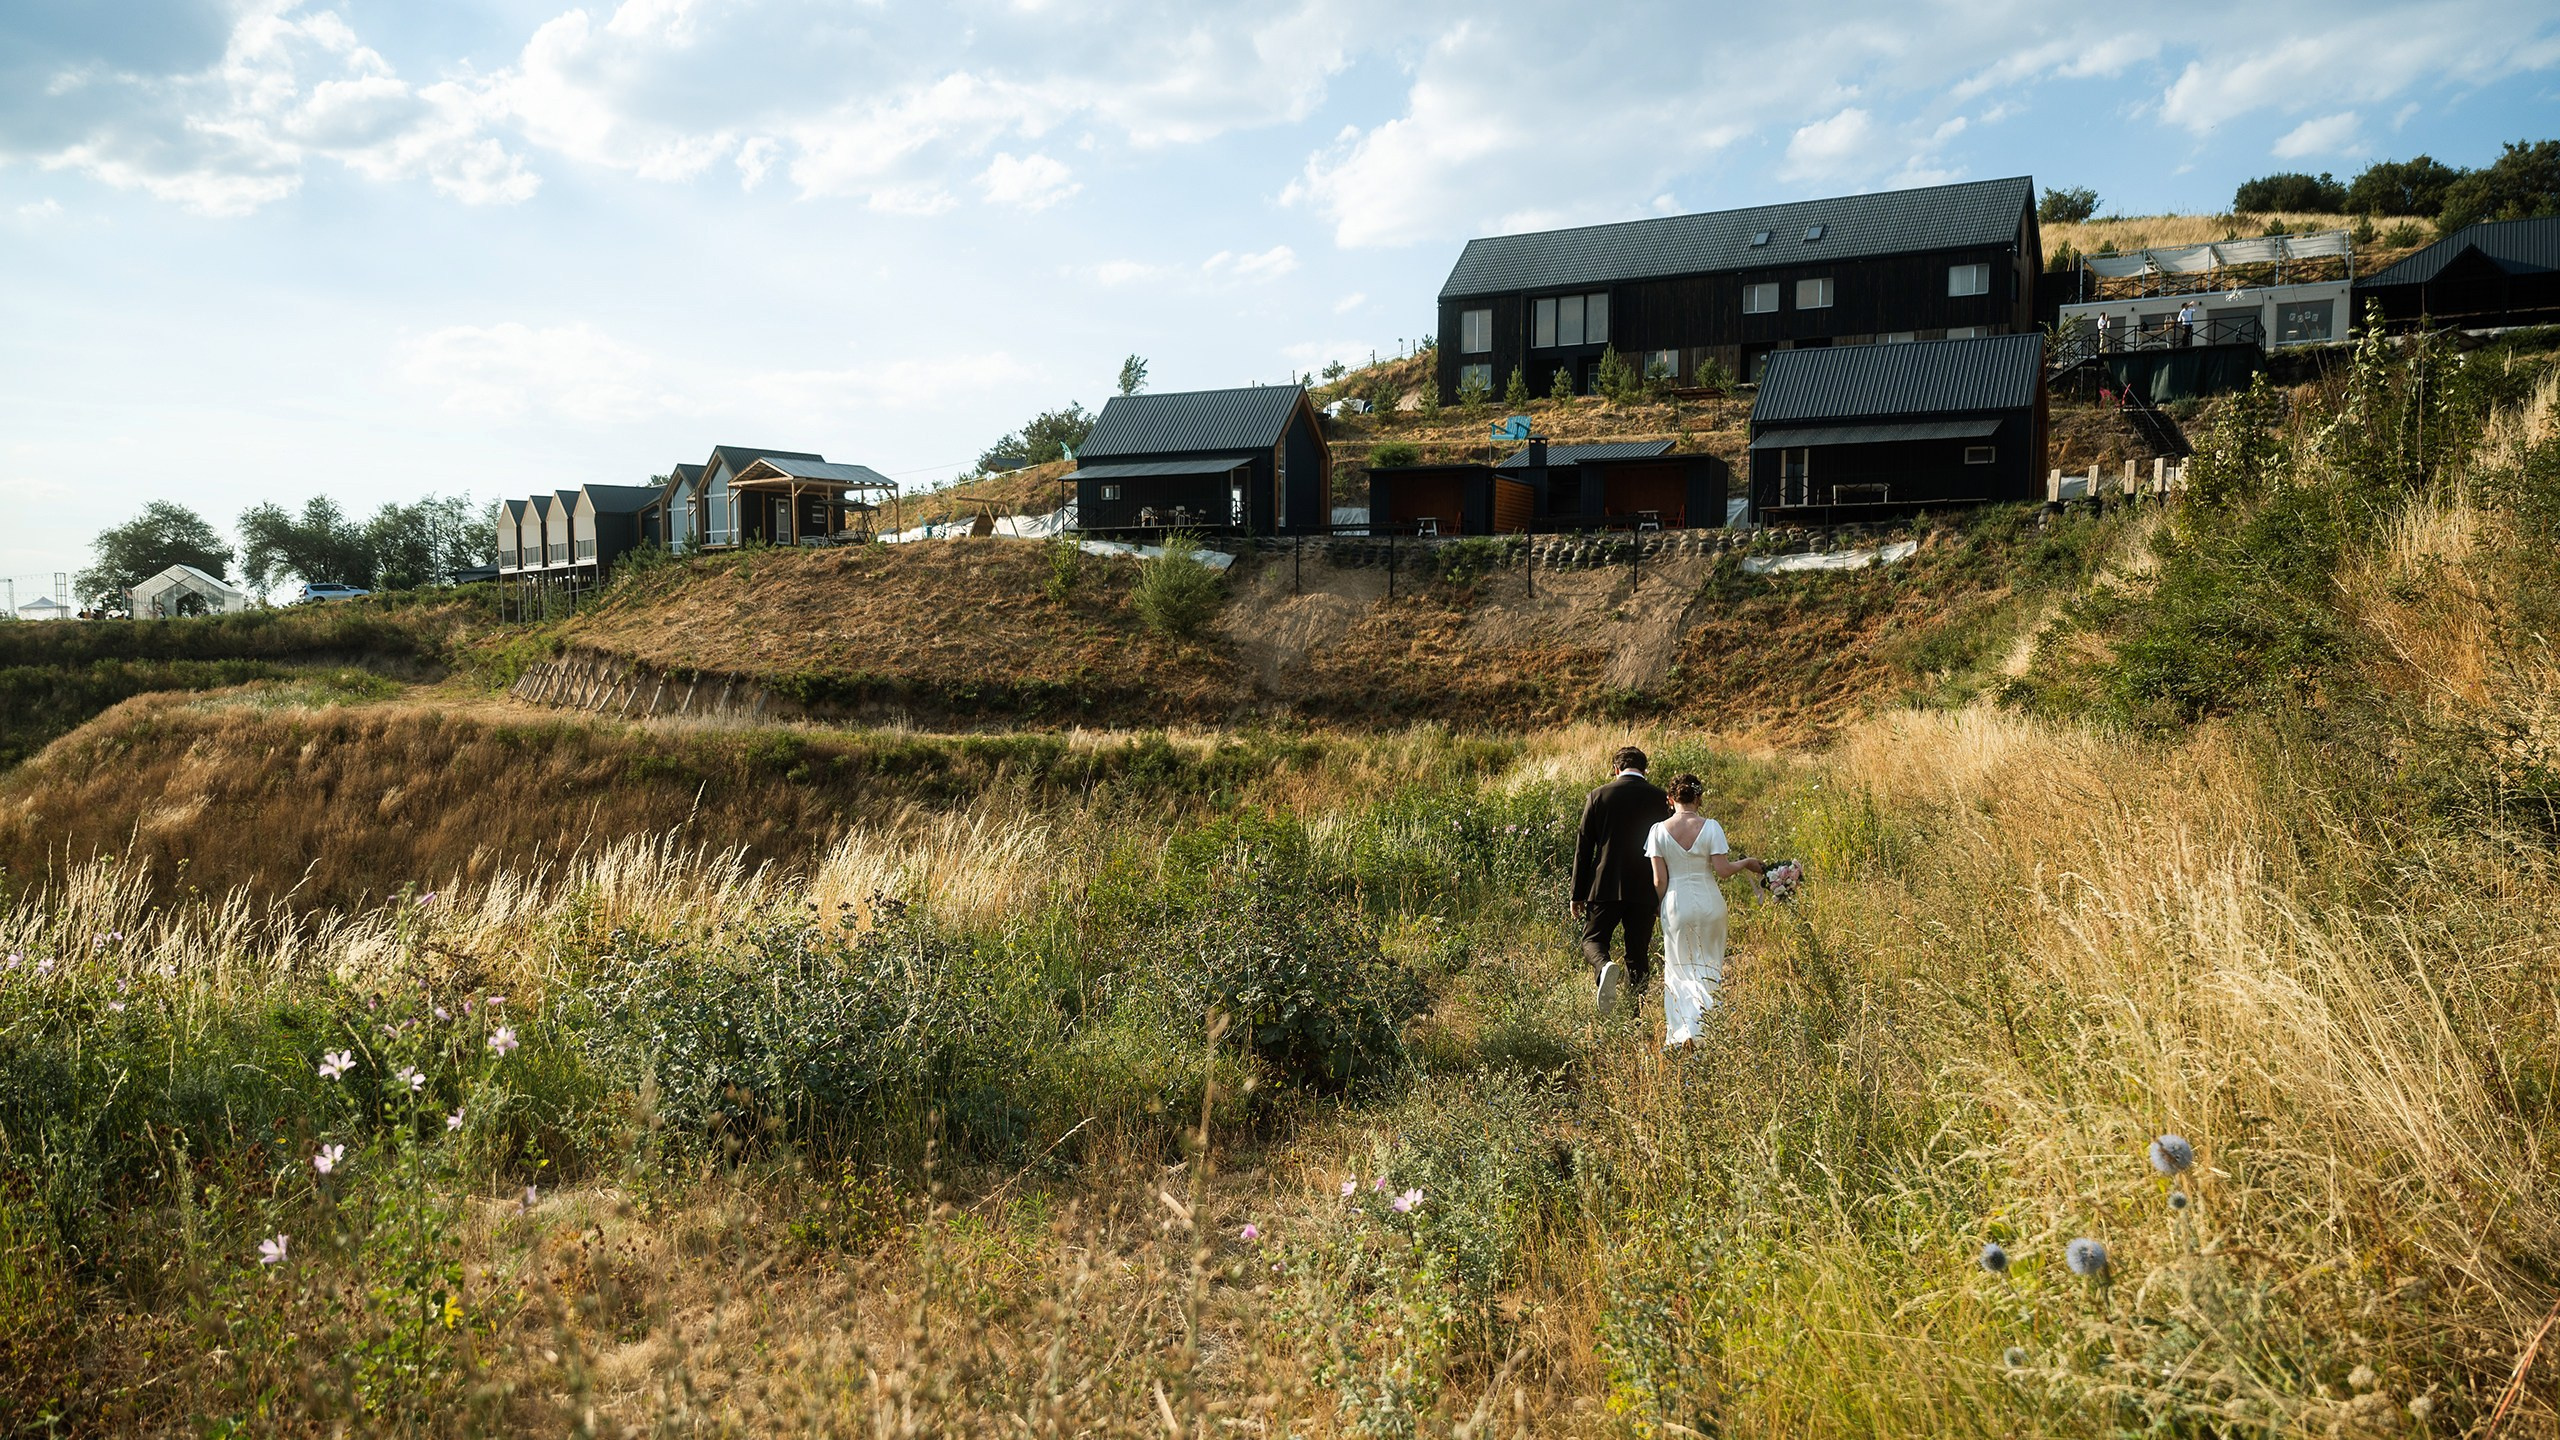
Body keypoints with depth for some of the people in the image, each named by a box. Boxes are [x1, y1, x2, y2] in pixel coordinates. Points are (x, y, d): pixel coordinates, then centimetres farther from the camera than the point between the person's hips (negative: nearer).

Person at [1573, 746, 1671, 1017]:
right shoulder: (1660, 799, 2)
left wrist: (1578, 894, 6)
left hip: (1606, 885, -2)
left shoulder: (1598, 796, 0)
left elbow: (1583, 847, 1)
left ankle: (1605, 967, -24)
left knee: (1592, 939, 8)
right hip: (1645, 890, 2)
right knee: (1638, 955, 10)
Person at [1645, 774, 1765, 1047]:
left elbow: (1659, 880, -6)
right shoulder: (1710, 827, -8)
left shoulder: (1659, 830, -6)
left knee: (1679, 969, 14)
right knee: (1709, 966, 13)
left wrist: (1663, 908, 11)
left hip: (1676, 904, 0)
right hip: (1709, 902, 0)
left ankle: (1679, 1035, 8)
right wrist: (1746, 863, 10)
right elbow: (1722, 870, -9)